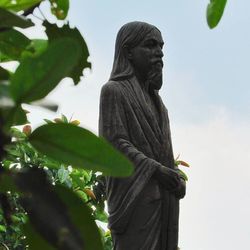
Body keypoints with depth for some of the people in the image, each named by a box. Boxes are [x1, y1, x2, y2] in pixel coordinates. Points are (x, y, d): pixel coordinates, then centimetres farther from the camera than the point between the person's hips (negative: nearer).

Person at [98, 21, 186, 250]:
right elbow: (115, 143, -11)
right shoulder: (114, 90, -1)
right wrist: (157, 170, -21)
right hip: (136, 195, -7)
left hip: (163, 198, 7)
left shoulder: (153, 96, 22)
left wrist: (176, 179, 5)